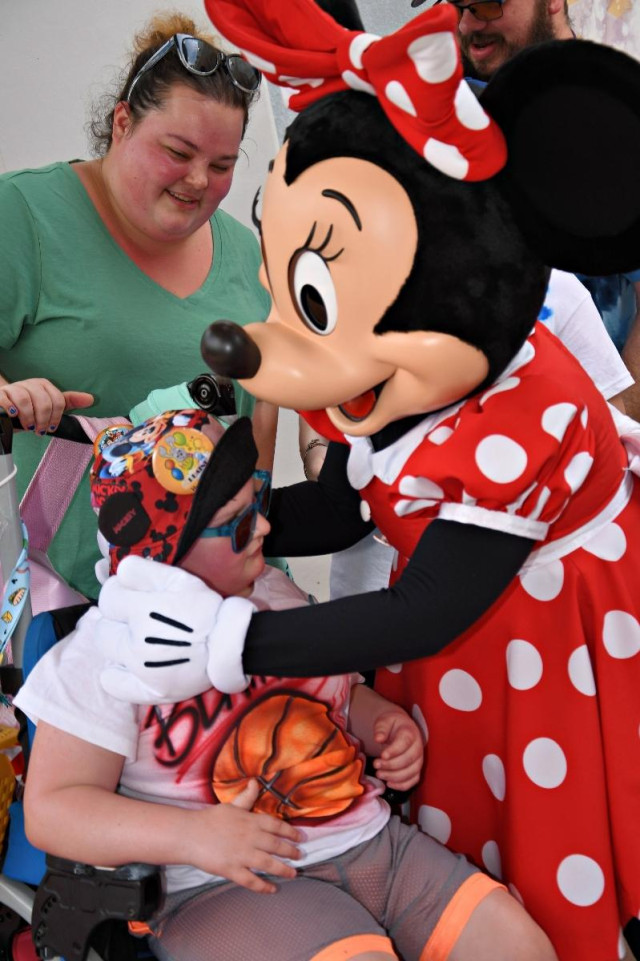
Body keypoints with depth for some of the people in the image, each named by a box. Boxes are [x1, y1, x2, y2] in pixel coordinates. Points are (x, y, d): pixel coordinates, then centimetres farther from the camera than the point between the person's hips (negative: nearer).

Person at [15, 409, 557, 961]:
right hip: (227, 888, -5)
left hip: (370, 841, 6)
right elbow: (52, 808, -10)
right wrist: (190, 835, -26)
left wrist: (387, 725, 2)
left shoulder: (275, 592, 10)